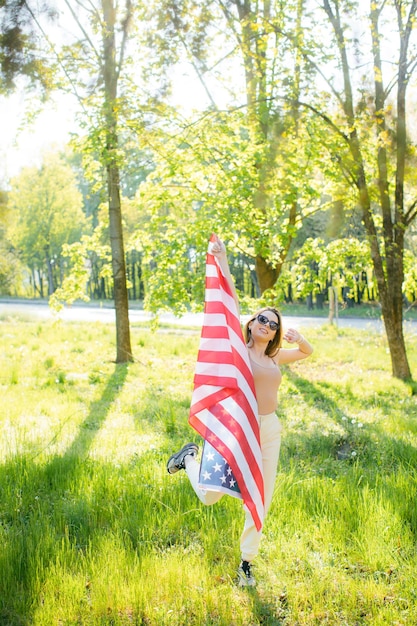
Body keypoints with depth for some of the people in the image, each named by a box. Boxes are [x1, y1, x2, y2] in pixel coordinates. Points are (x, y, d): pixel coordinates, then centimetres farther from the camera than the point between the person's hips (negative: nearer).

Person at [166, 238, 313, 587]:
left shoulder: (275, 356, 13)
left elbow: (308, 352, 28)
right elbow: (231, 302, -10)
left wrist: (297, 338, 6)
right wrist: (222, 261, -14)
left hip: (270, 431, 5)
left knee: (261, 500, 7)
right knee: (209, 495, -3)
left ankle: (247, 563, 23)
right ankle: (190, 458, 29)